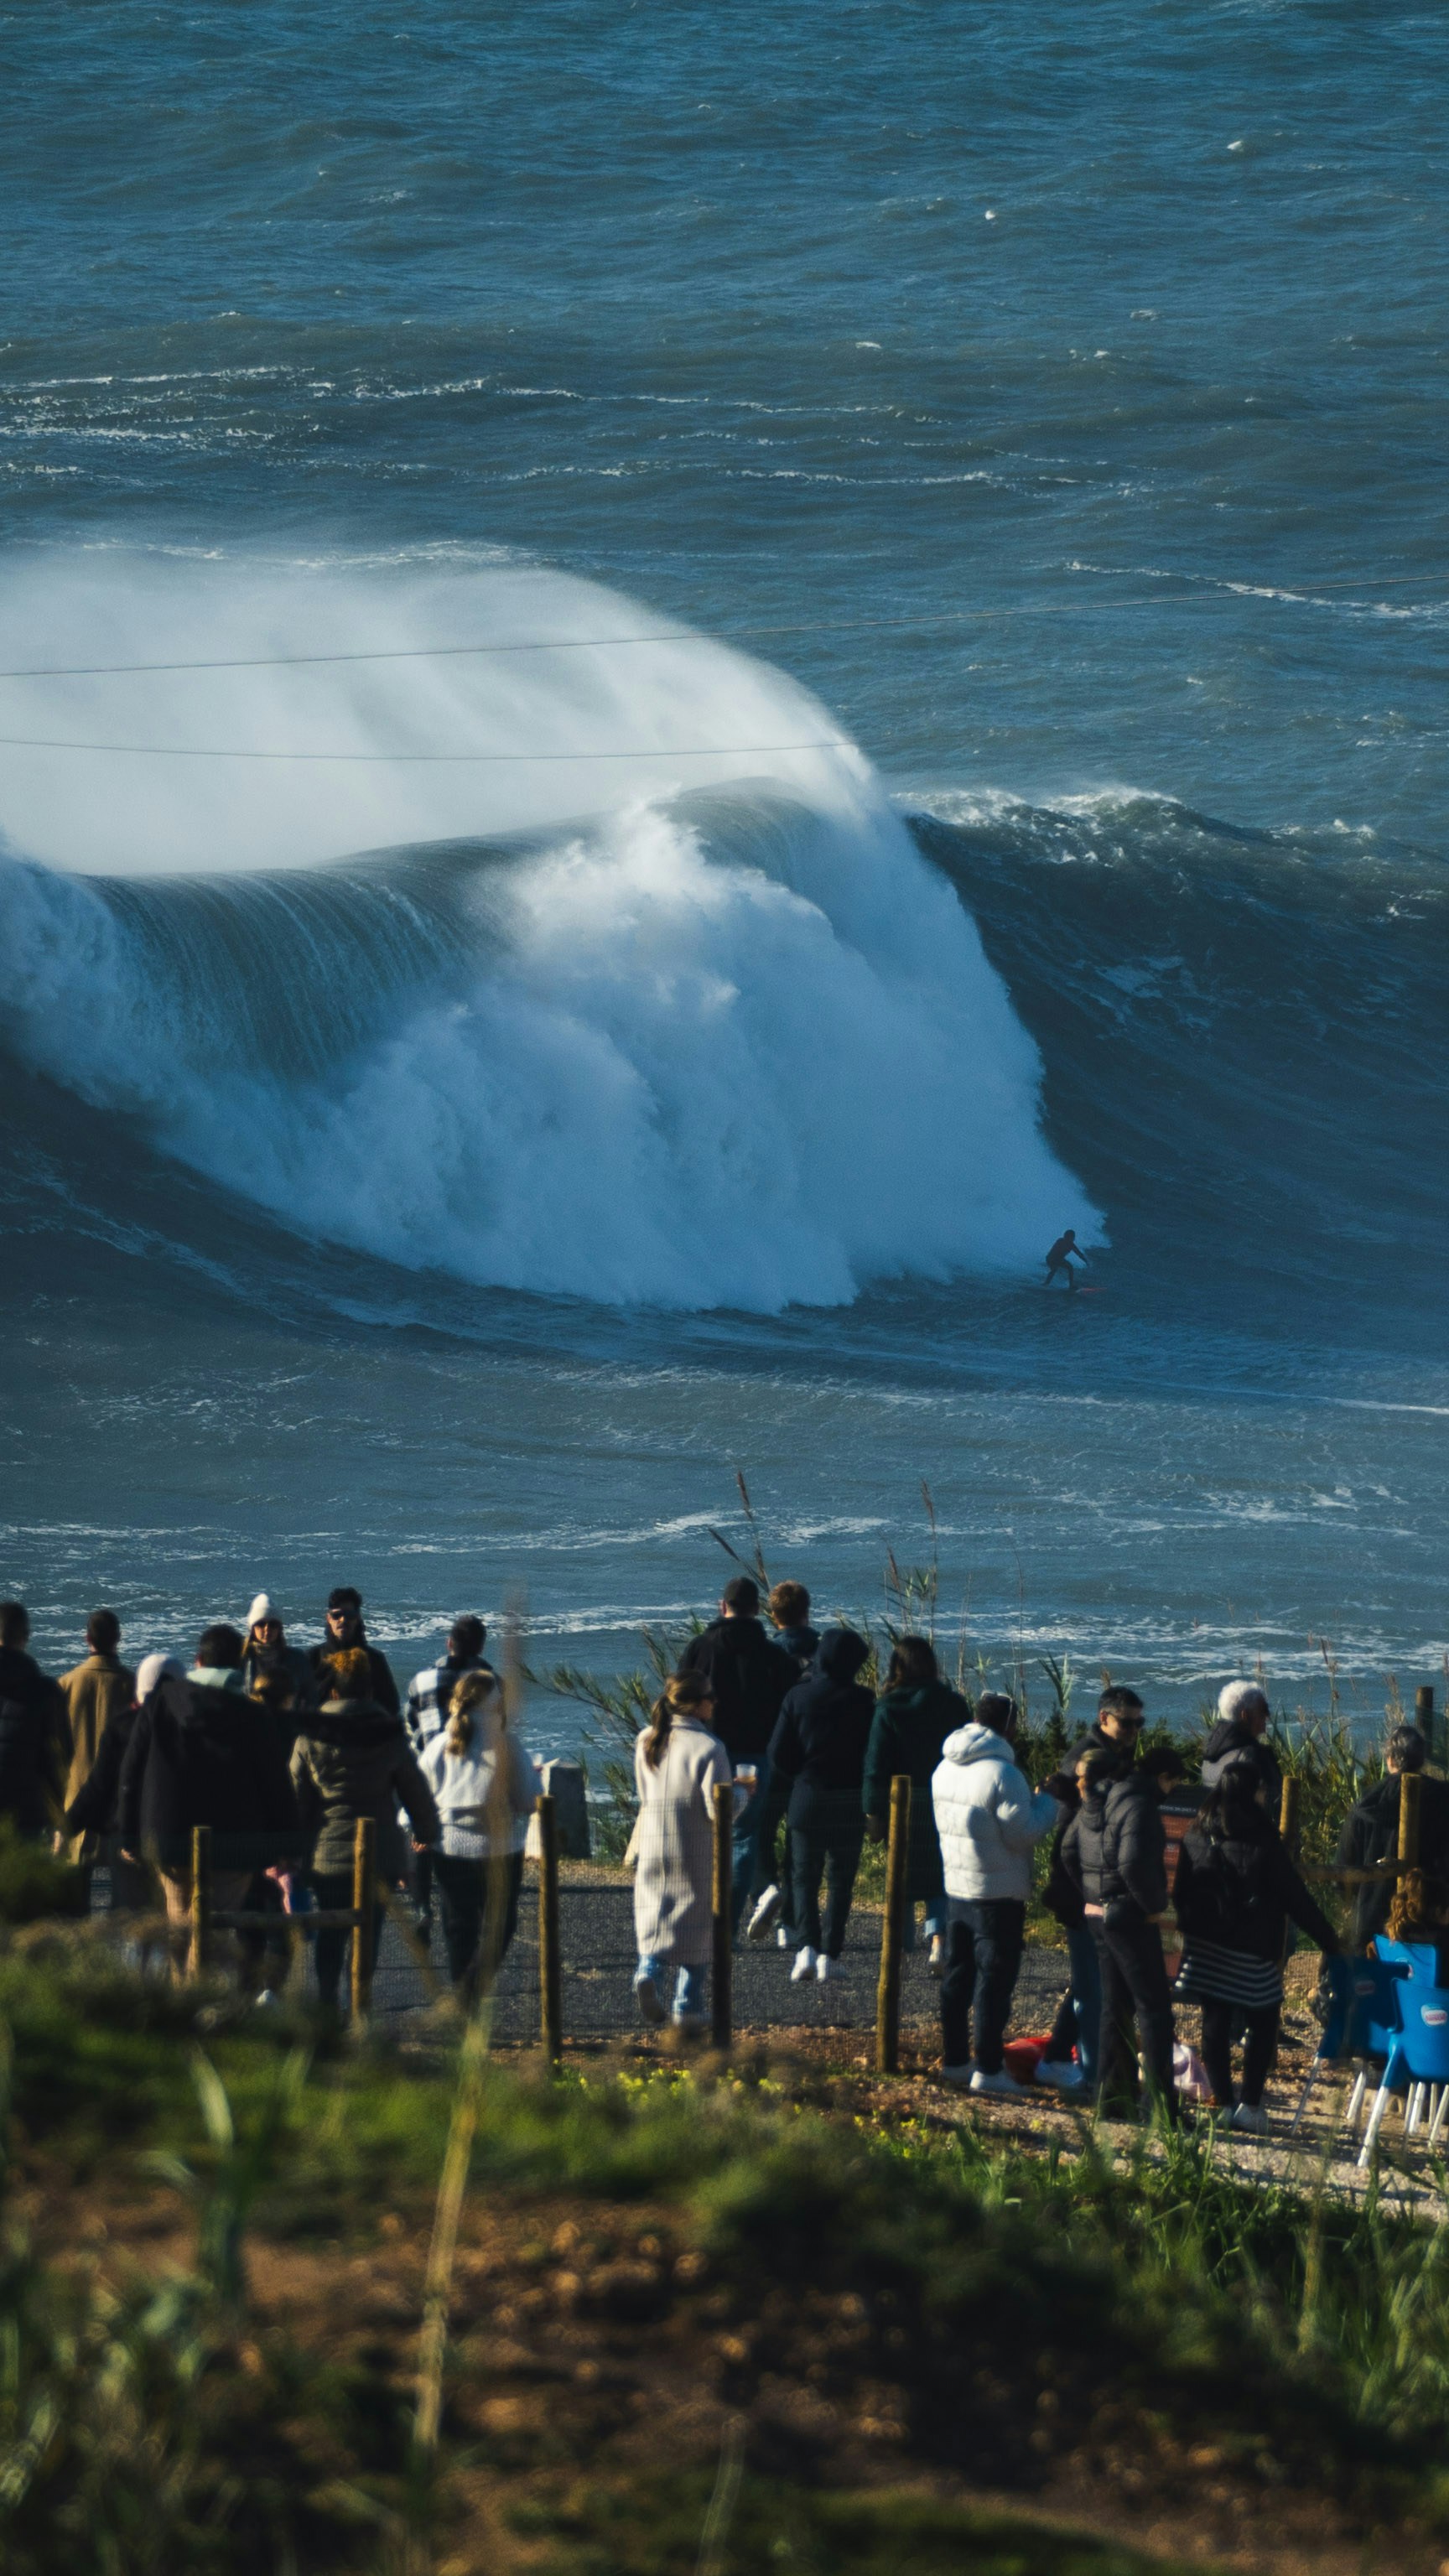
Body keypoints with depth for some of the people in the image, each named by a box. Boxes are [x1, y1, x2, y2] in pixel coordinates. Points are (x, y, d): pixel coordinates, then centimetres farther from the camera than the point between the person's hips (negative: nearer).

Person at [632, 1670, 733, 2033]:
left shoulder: (646, 1741, 2)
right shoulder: (708, 1748, -16)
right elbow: (718, 1809, -16)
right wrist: (742, 1792, 1)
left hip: (652, 1843, 4)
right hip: (696, 1851, -4)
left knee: (652, 1915, 13)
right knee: (694, 1924, 8)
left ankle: (649, 1971, -15)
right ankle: (688, 2007, 11)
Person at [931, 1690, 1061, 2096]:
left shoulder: (946, 1768, 6)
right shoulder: (1002, 1773, -20)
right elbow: (1024, 1832, -19)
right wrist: (1045, 1803, -1)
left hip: (956, 1886, 8)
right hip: (998, 1893, -8)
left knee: (958, 1974, 15)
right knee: (994, 1977, -3)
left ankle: (954, 2060, 21)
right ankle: (988, 2069, -3)